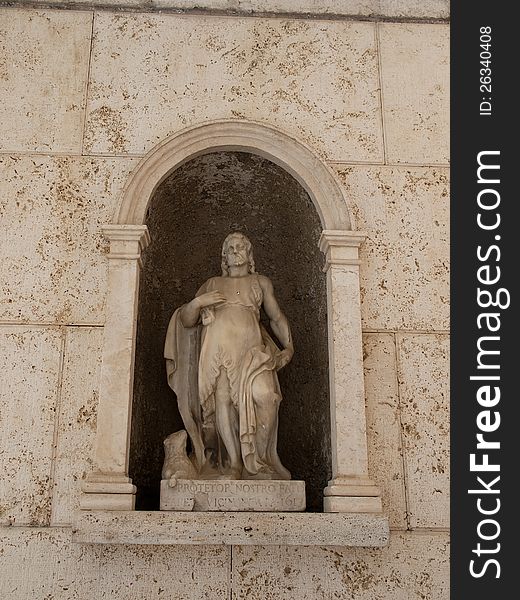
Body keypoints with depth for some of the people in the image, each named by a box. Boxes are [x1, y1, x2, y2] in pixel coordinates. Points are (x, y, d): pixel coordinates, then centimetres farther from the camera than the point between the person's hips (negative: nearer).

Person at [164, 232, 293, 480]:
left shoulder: (261, 282, 26)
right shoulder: (212, 284, 26)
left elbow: (277, 318, 21)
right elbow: (186, 321, 20)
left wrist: (288, 346, 5)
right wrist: (197, 302, 0)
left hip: (250, 346, -1)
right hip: (217, 347, 1)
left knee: (264, 395, -24)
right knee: (222, 399, -18)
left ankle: (260, 460, -15)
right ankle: (234, 464, -17)